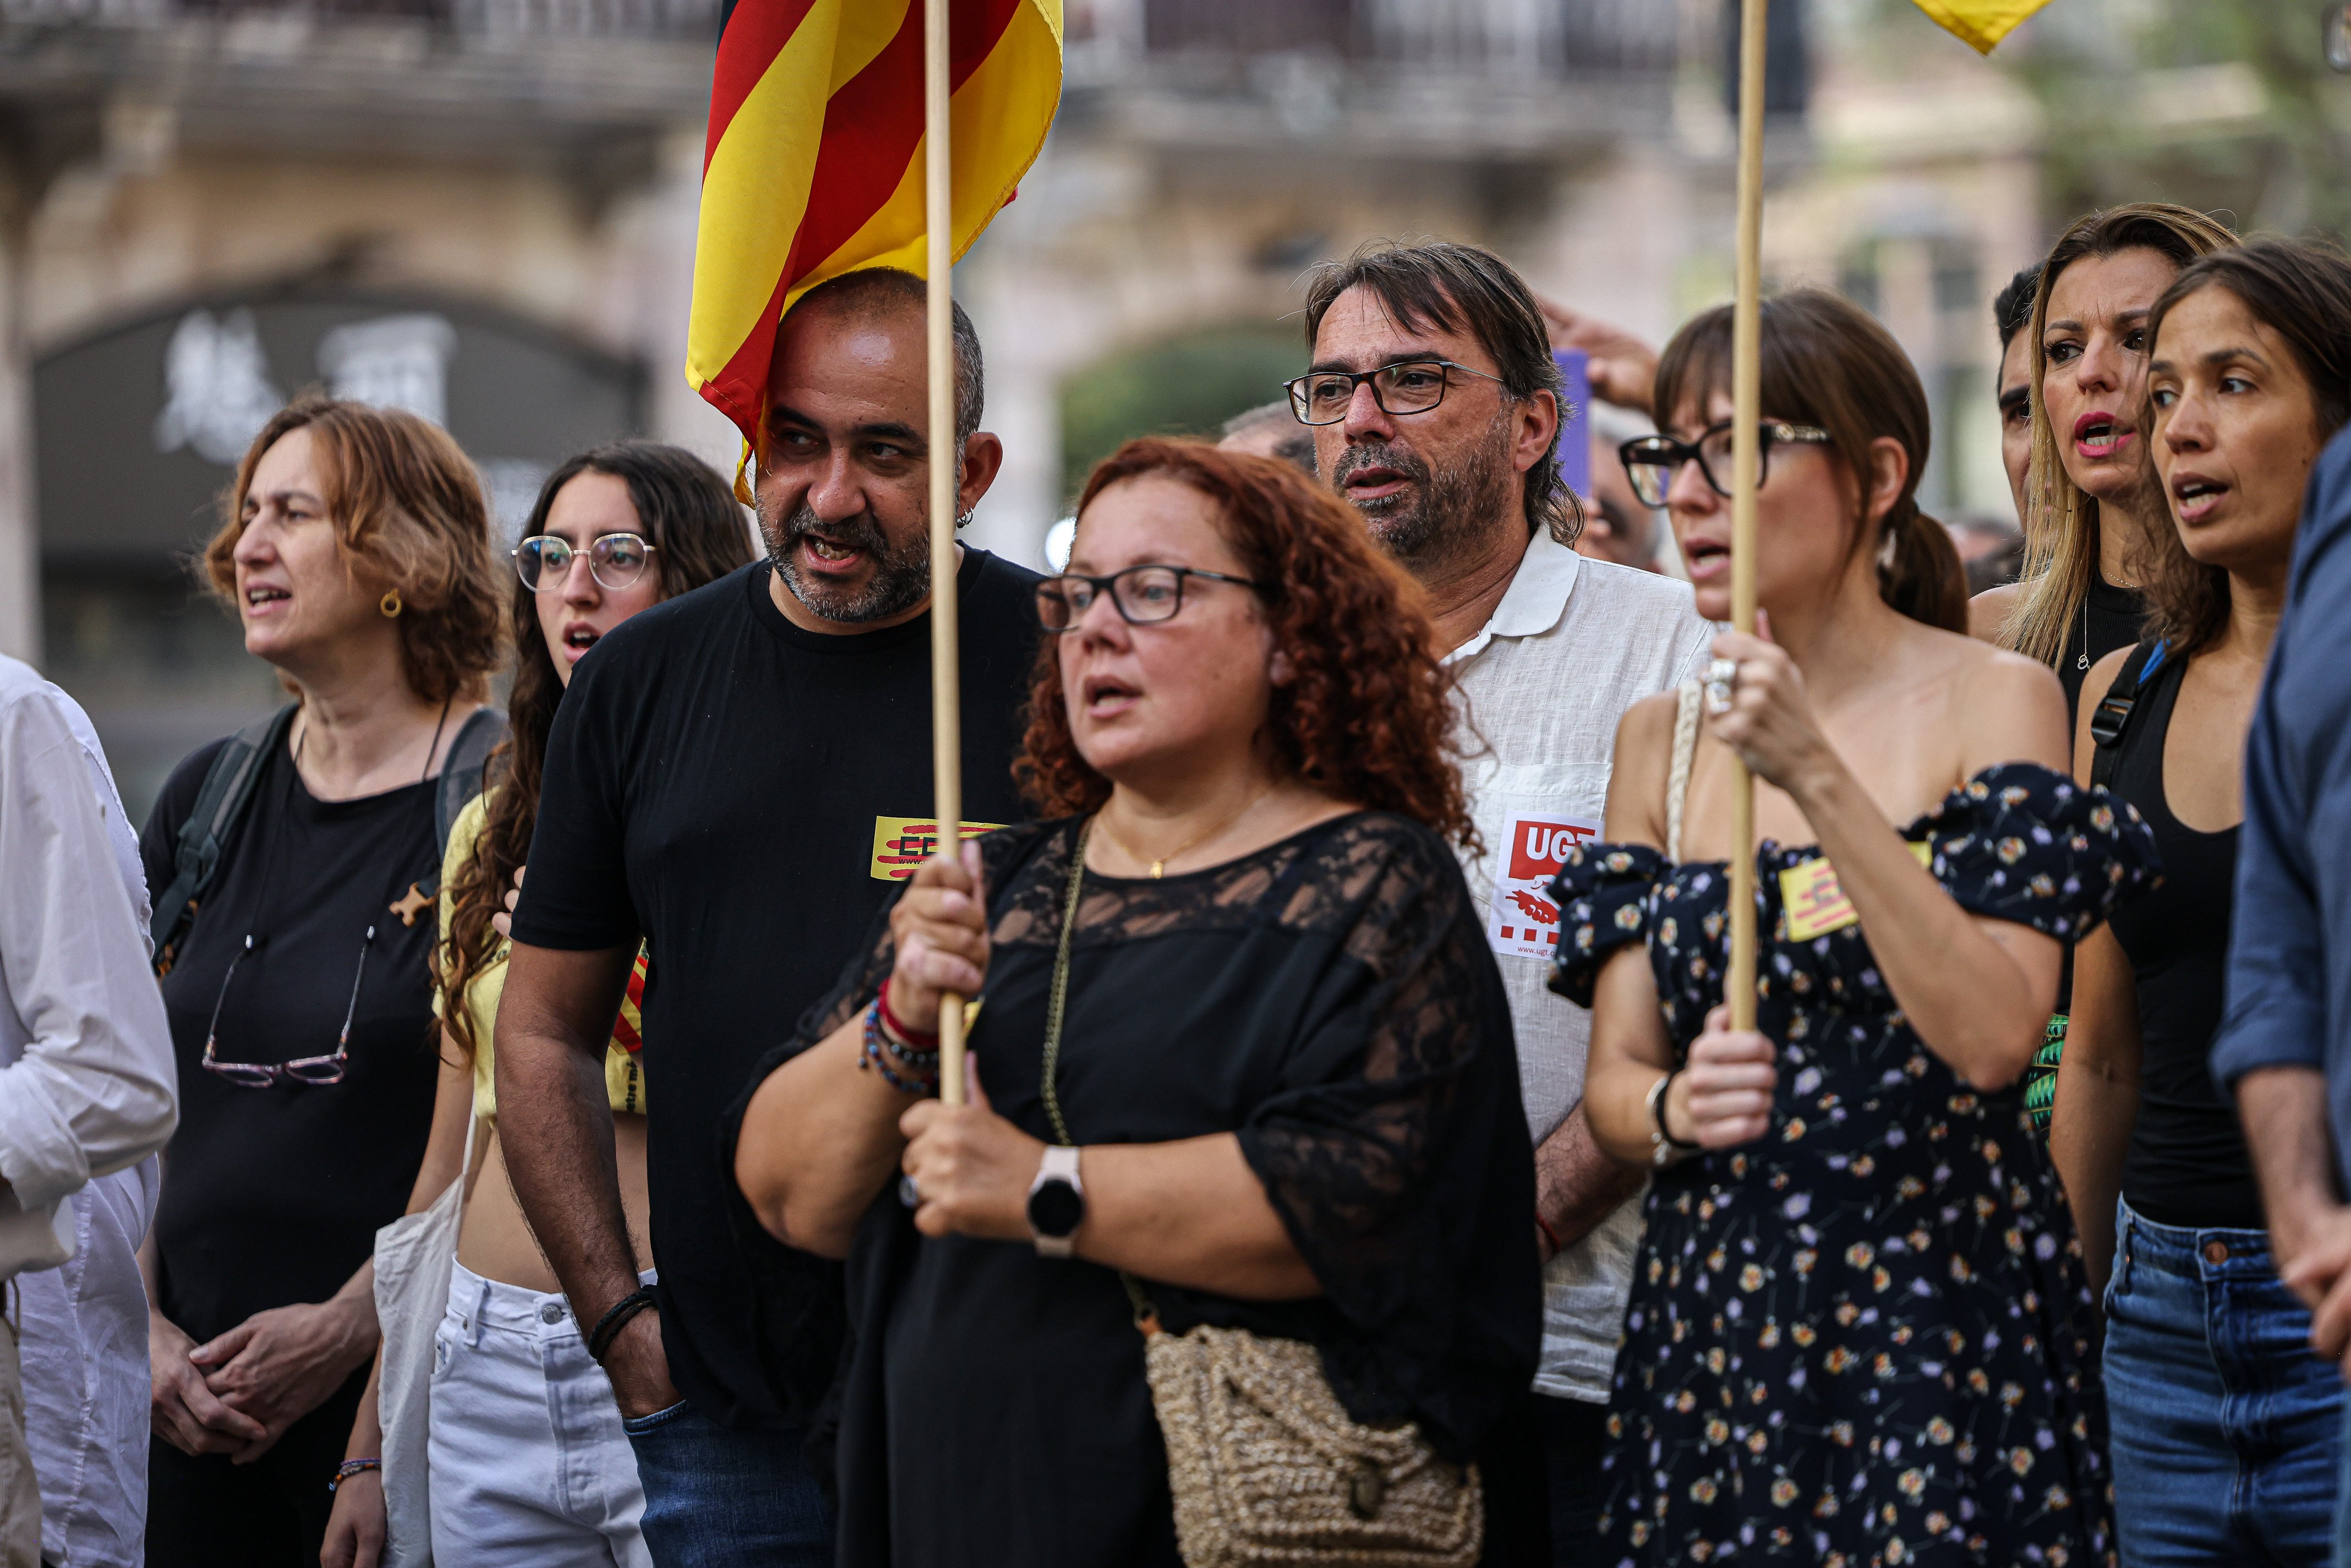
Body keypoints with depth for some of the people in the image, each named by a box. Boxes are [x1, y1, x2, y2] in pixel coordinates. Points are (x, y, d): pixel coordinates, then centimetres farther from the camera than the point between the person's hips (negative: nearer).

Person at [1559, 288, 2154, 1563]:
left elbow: (1993, 1035, -17)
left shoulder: (1991, 702, -4)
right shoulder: (1658, 741, 10)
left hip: (1943, 1305, -4)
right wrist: (1672, 1110, -16)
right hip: (1711, 1305, 4)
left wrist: (1817, 779, -22)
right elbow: (1613, 1078, 8)